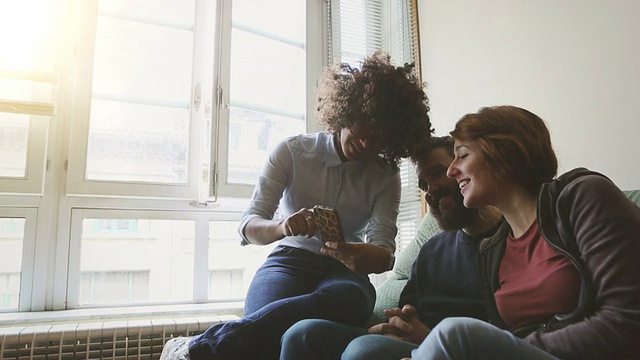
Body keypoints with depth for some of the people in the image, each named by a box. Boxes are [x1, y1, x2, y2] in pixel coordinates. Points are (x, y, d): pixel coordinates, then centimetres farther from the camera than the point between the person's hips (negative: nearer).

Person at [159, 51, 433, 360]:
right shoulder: (292, 152, -3)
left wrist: (364, 256, -34)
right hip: (288, 260, -2)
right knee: (263, 333, -40)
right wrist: (282, 226, -33)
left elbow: (384, 251, -8)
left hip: (343, 271, 2)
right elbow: (249, 225, -8)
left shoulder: (386, 176, 3)